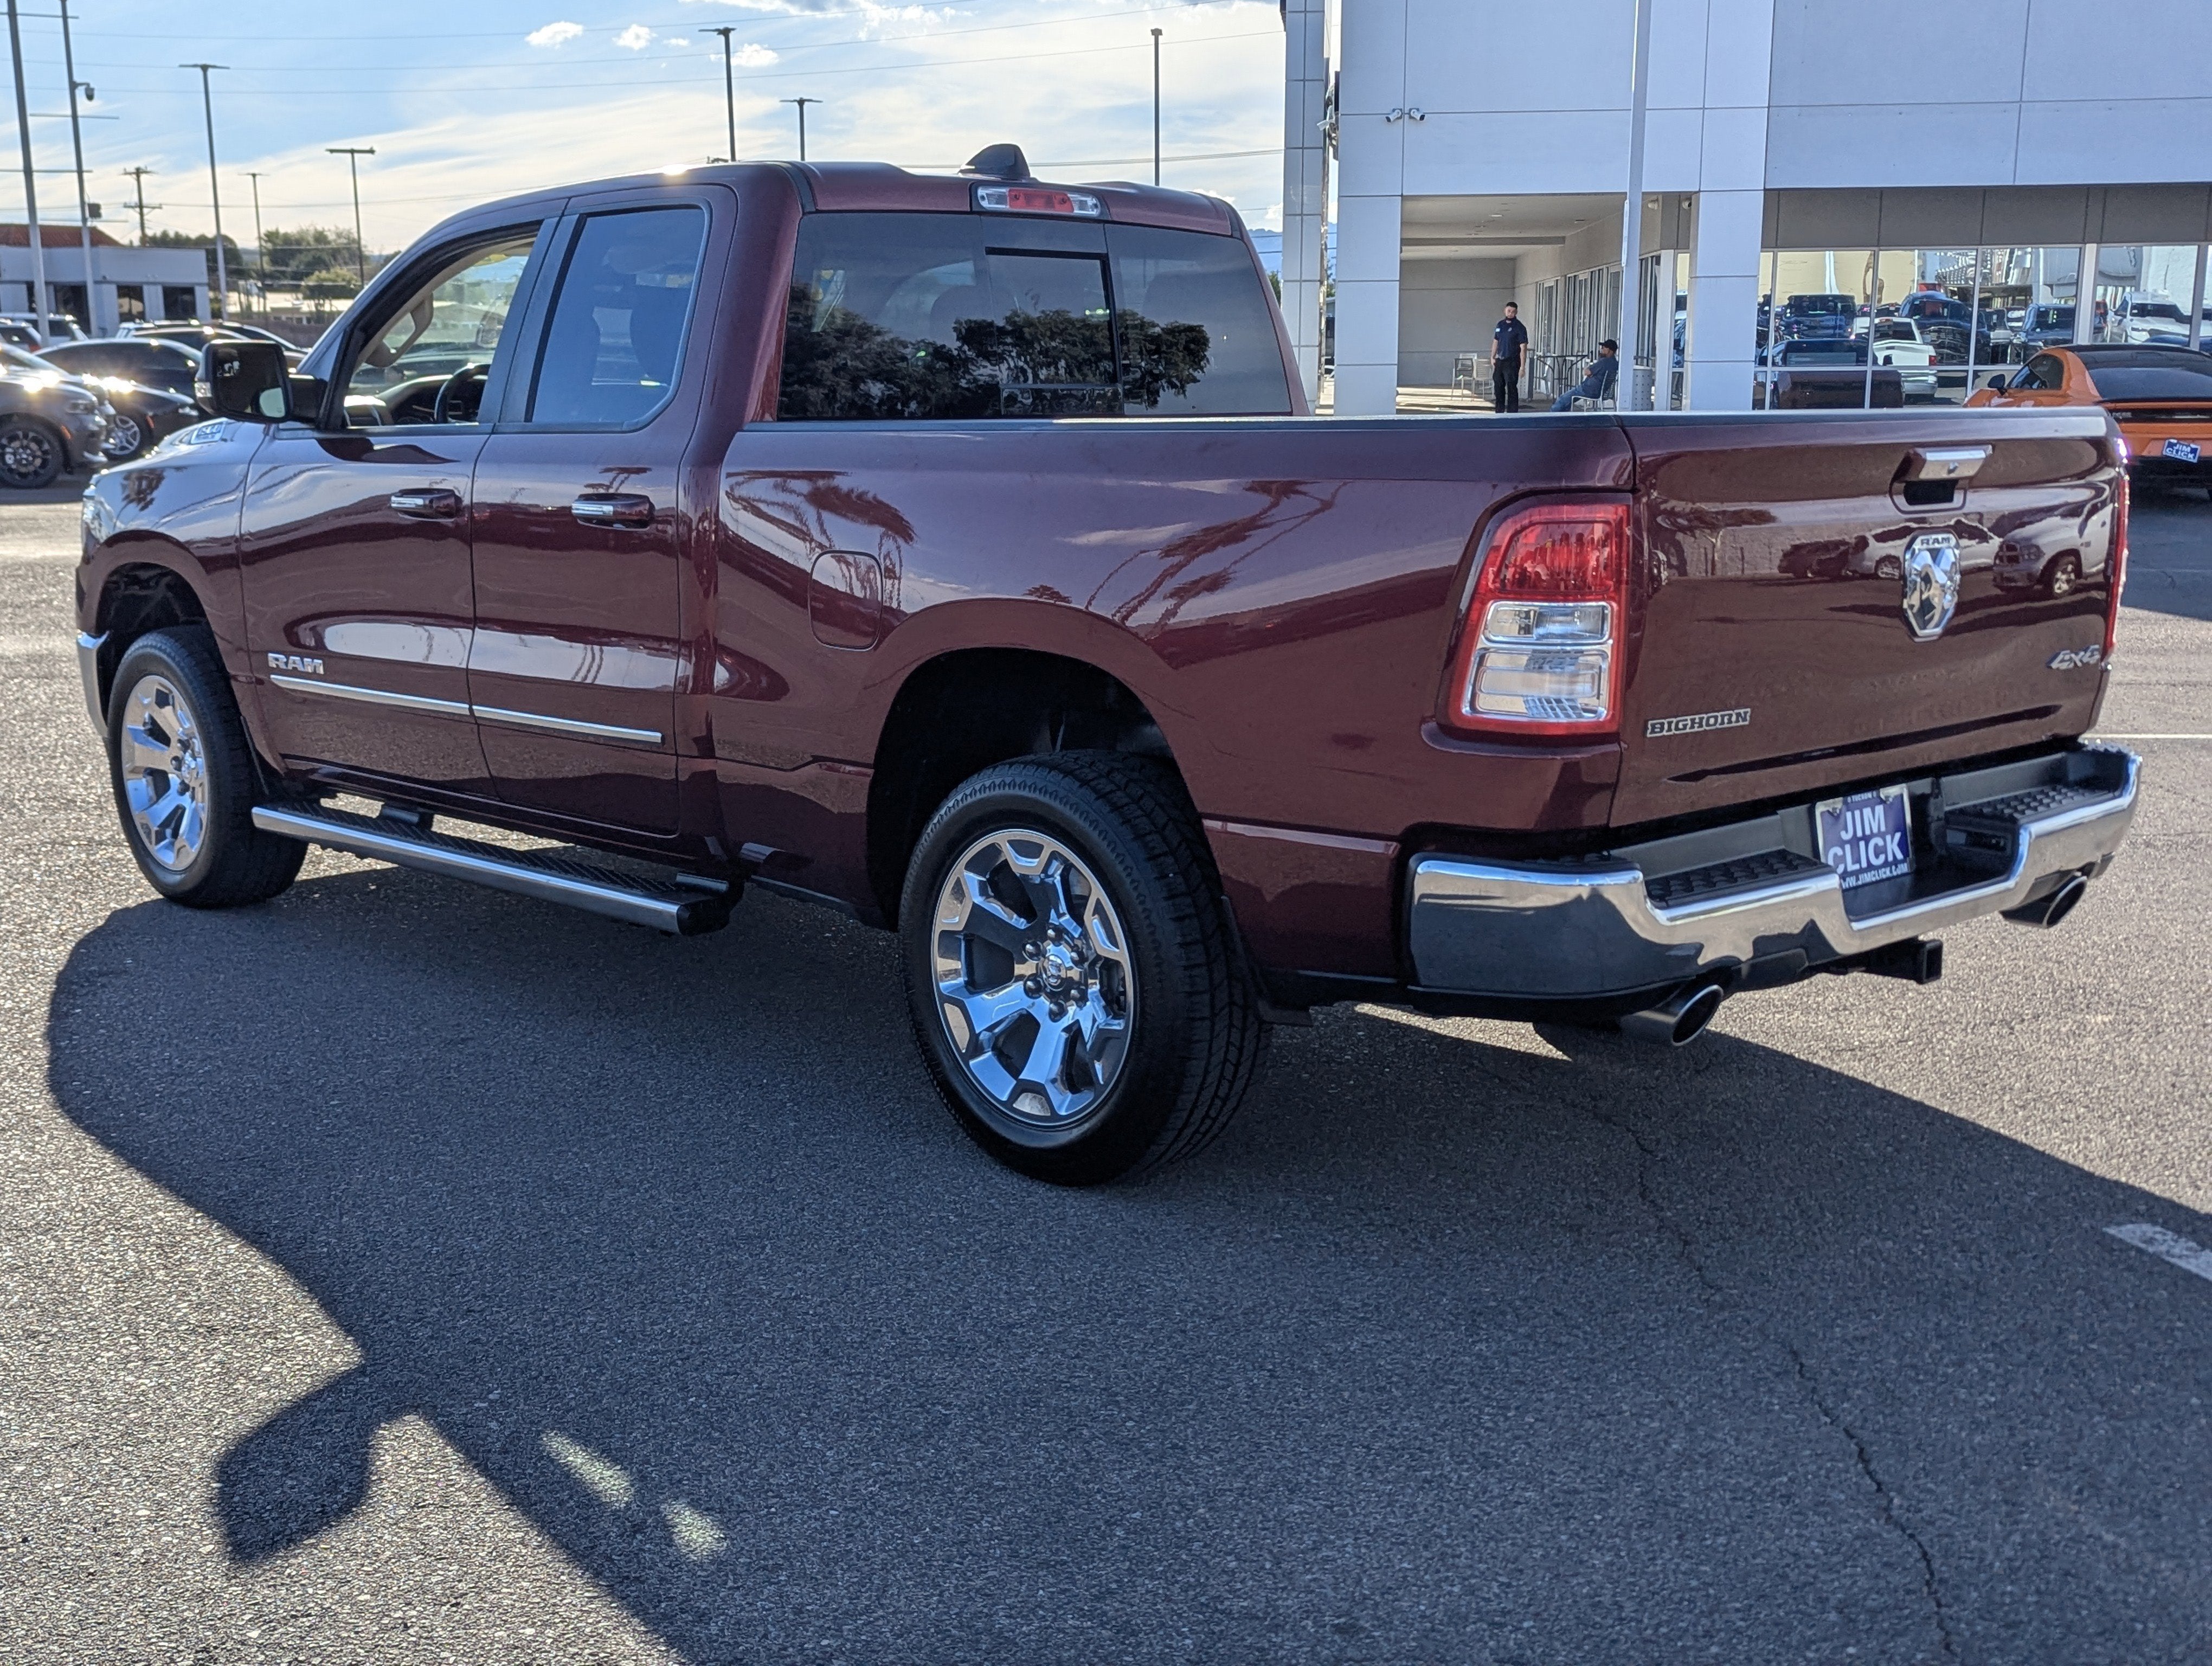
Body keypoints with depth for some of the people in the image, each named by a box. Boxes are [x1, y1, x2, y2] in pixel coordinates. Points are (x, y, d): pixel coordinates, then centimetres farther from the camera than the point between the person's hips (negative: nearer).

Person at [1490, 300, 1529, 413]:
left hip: (1512, 362, -7)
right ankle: (1499, 411, 23)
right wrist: (1492, 357, 11)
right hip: (1499, 361, 7)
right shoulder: (1501, 324, 11)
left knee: (1511, 388, -7)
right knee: (1498, 387, 12)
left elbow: (1523, 347, -10)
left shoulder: (1519, 327, -7)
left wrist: (1522, 366, -16)